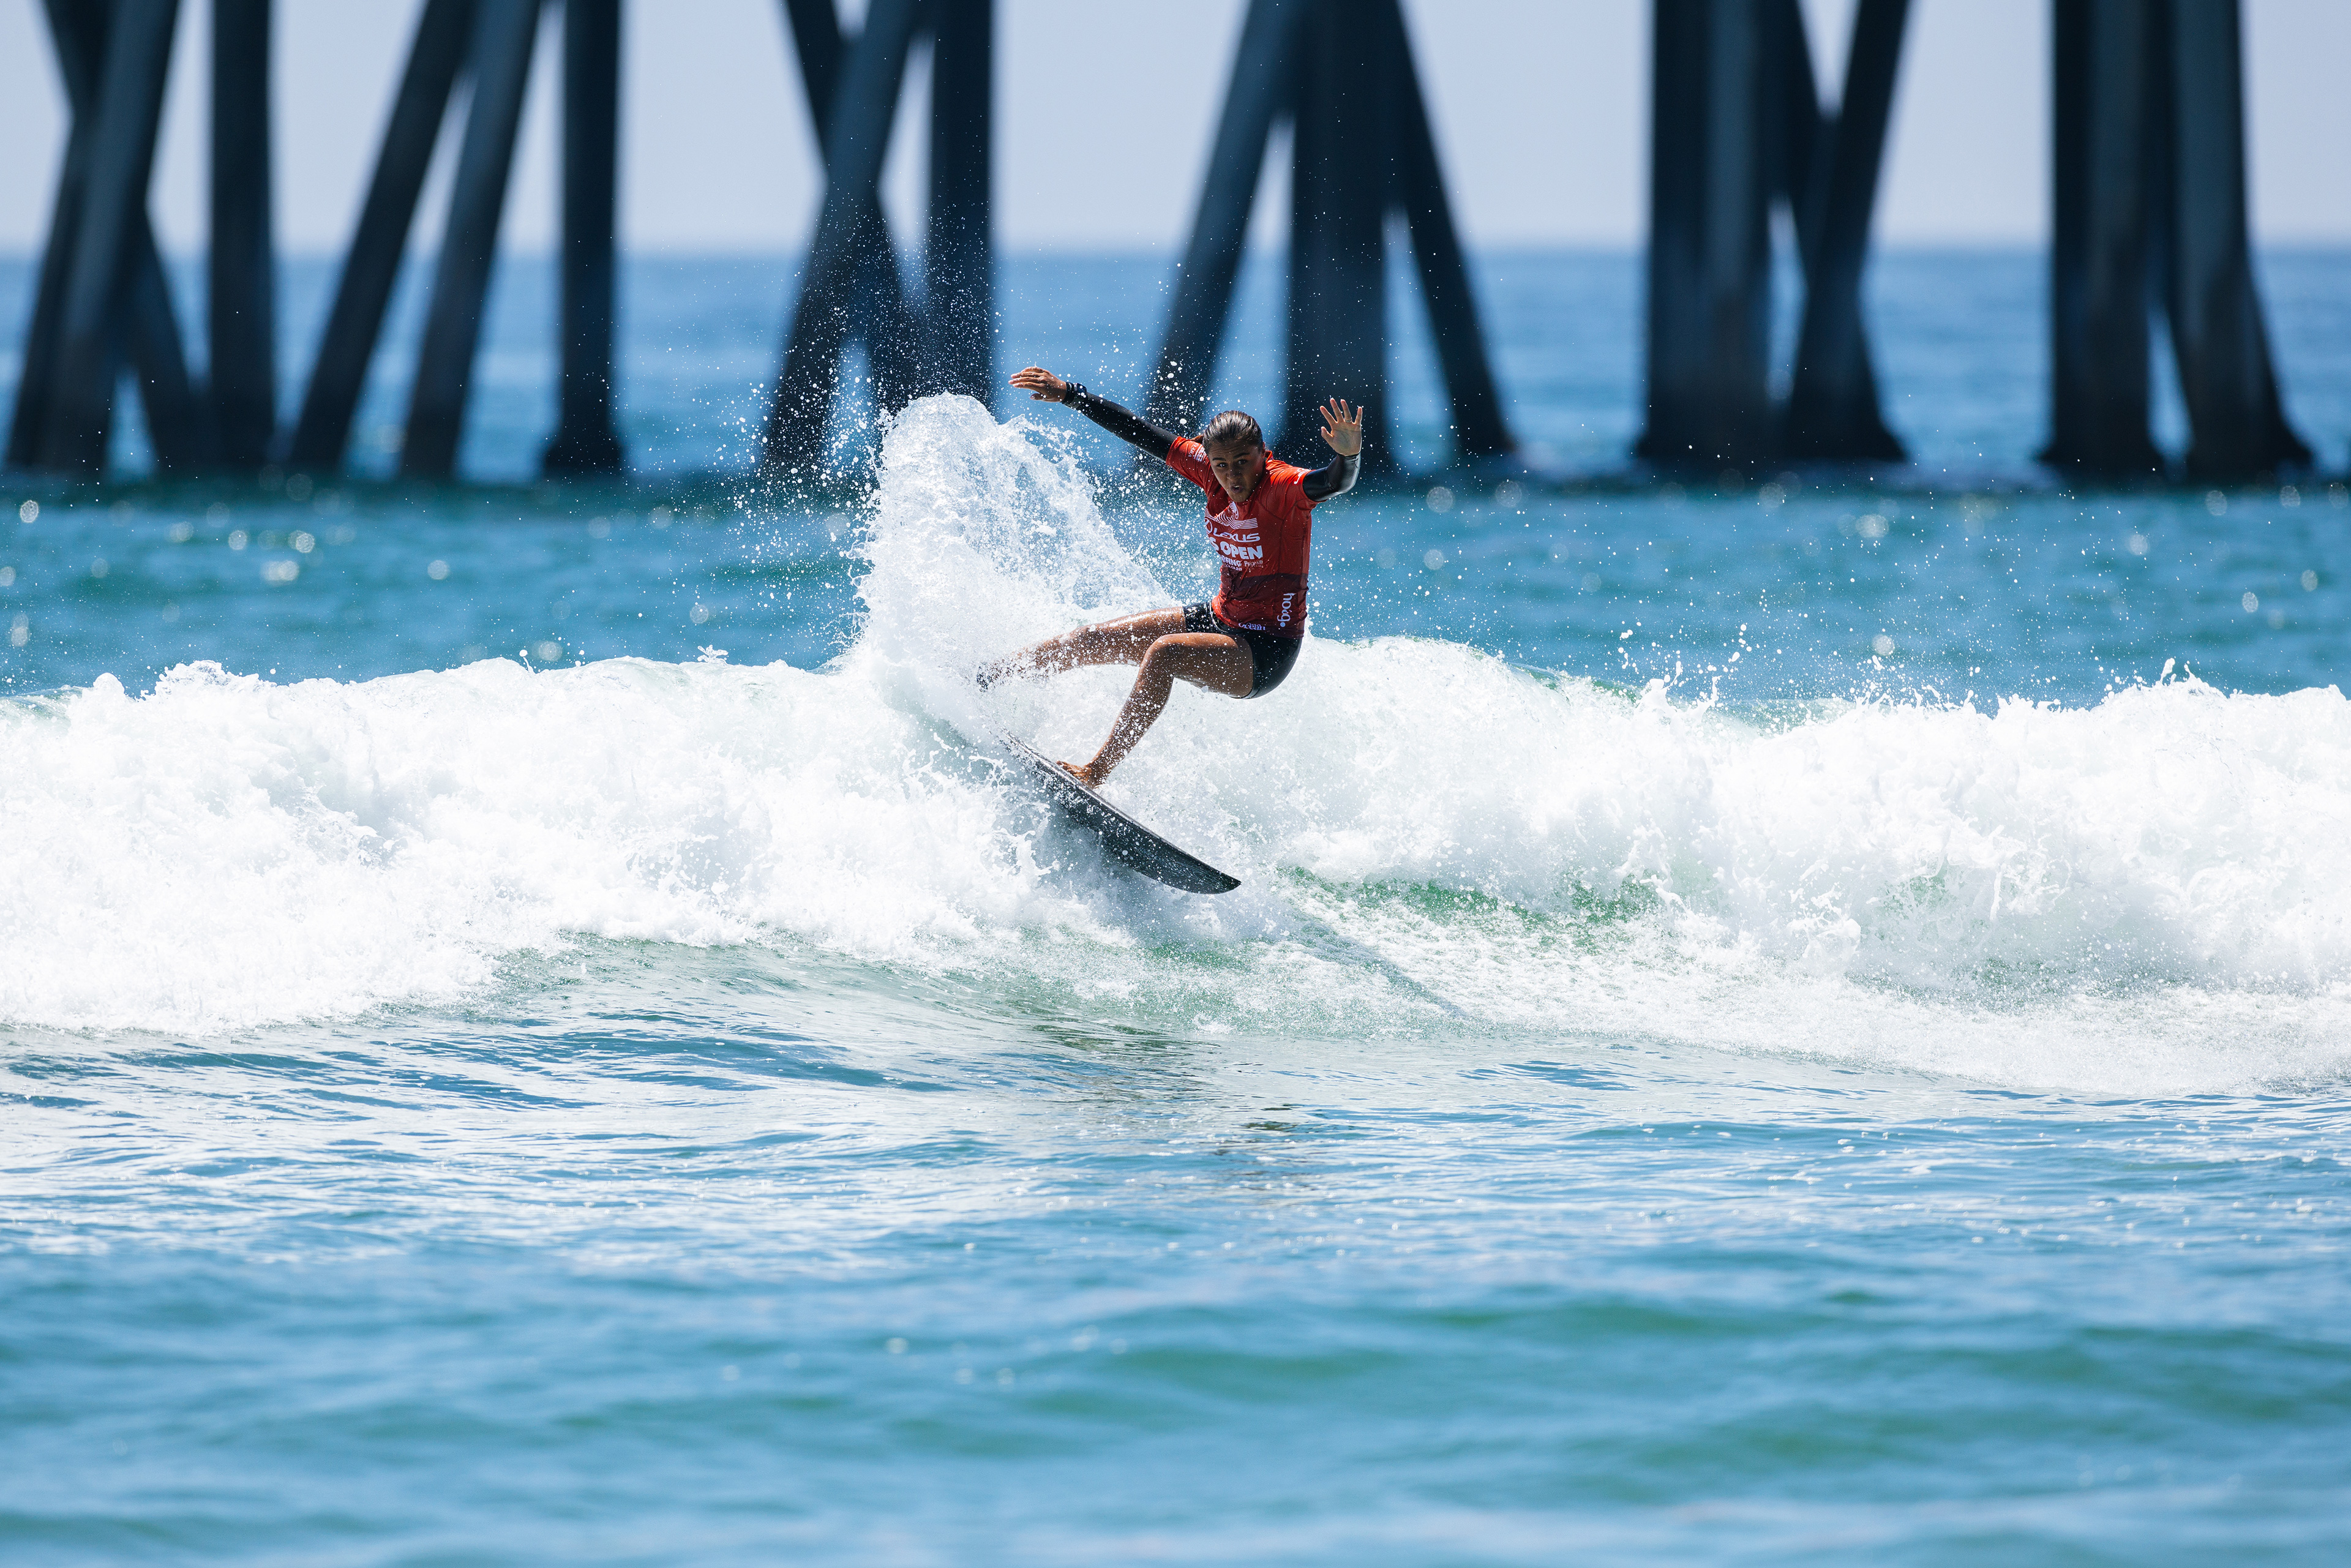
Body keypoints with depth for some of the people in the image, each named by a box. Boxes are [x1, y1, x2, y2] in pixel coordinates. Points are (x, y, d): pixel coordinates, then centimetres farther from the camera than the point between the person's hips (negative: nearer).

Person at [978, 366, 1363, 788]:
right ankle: (988, 678, 26)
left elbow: (1334, 483, -43)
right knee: (1093, 640, 8)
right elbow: (1142, 434, 2)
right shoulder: (1210, 470, -4)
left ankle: (1097, 772, -30)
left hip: (1265, 655, -8)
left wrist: (1349, 456, -65)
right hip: (1218, 617, 8)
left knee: (1164, 653, -32)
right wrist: (1069, 395, 3)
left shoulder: (1283, 487, -23)